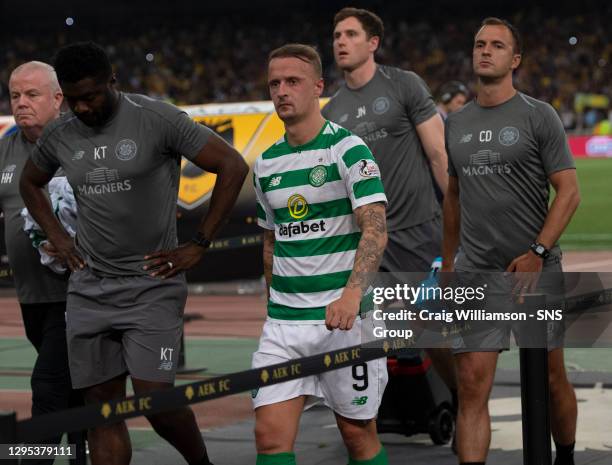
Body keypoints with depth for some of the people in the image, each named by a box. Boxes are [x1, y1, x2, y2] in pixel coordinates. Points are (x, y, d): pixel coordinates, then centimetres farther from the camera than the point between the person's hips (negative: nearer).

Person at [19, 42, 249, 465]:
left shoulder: (157, 120, -10)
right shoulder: (60, 136, 6)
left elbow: (233, 166, -10)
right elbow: (30, 182, 28)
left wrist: (199, 246, -9)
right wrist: (57, 237, 12)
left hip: (152, 285, -5)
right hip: (89, 291, 5)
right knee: (102, 410, 3)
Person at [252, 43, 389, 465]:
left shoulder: (347, 149, -7)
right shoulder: (267, 163, 11)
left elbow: (376, 229, -18)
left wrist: (352, 292, -32)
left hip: (344, 316, -5)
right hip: (284, 320, 5)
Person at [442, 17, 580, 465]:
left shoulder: (538, 116, -2)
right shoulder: (456, 124, 11)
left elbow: (569, 191, -6)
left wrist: (537, 252, -17)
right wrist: (448, 262, 18)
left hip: (536, 271, -3)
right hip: (475, 273, 3)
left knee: (550, 379, 10)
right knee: (472, 386, -8)